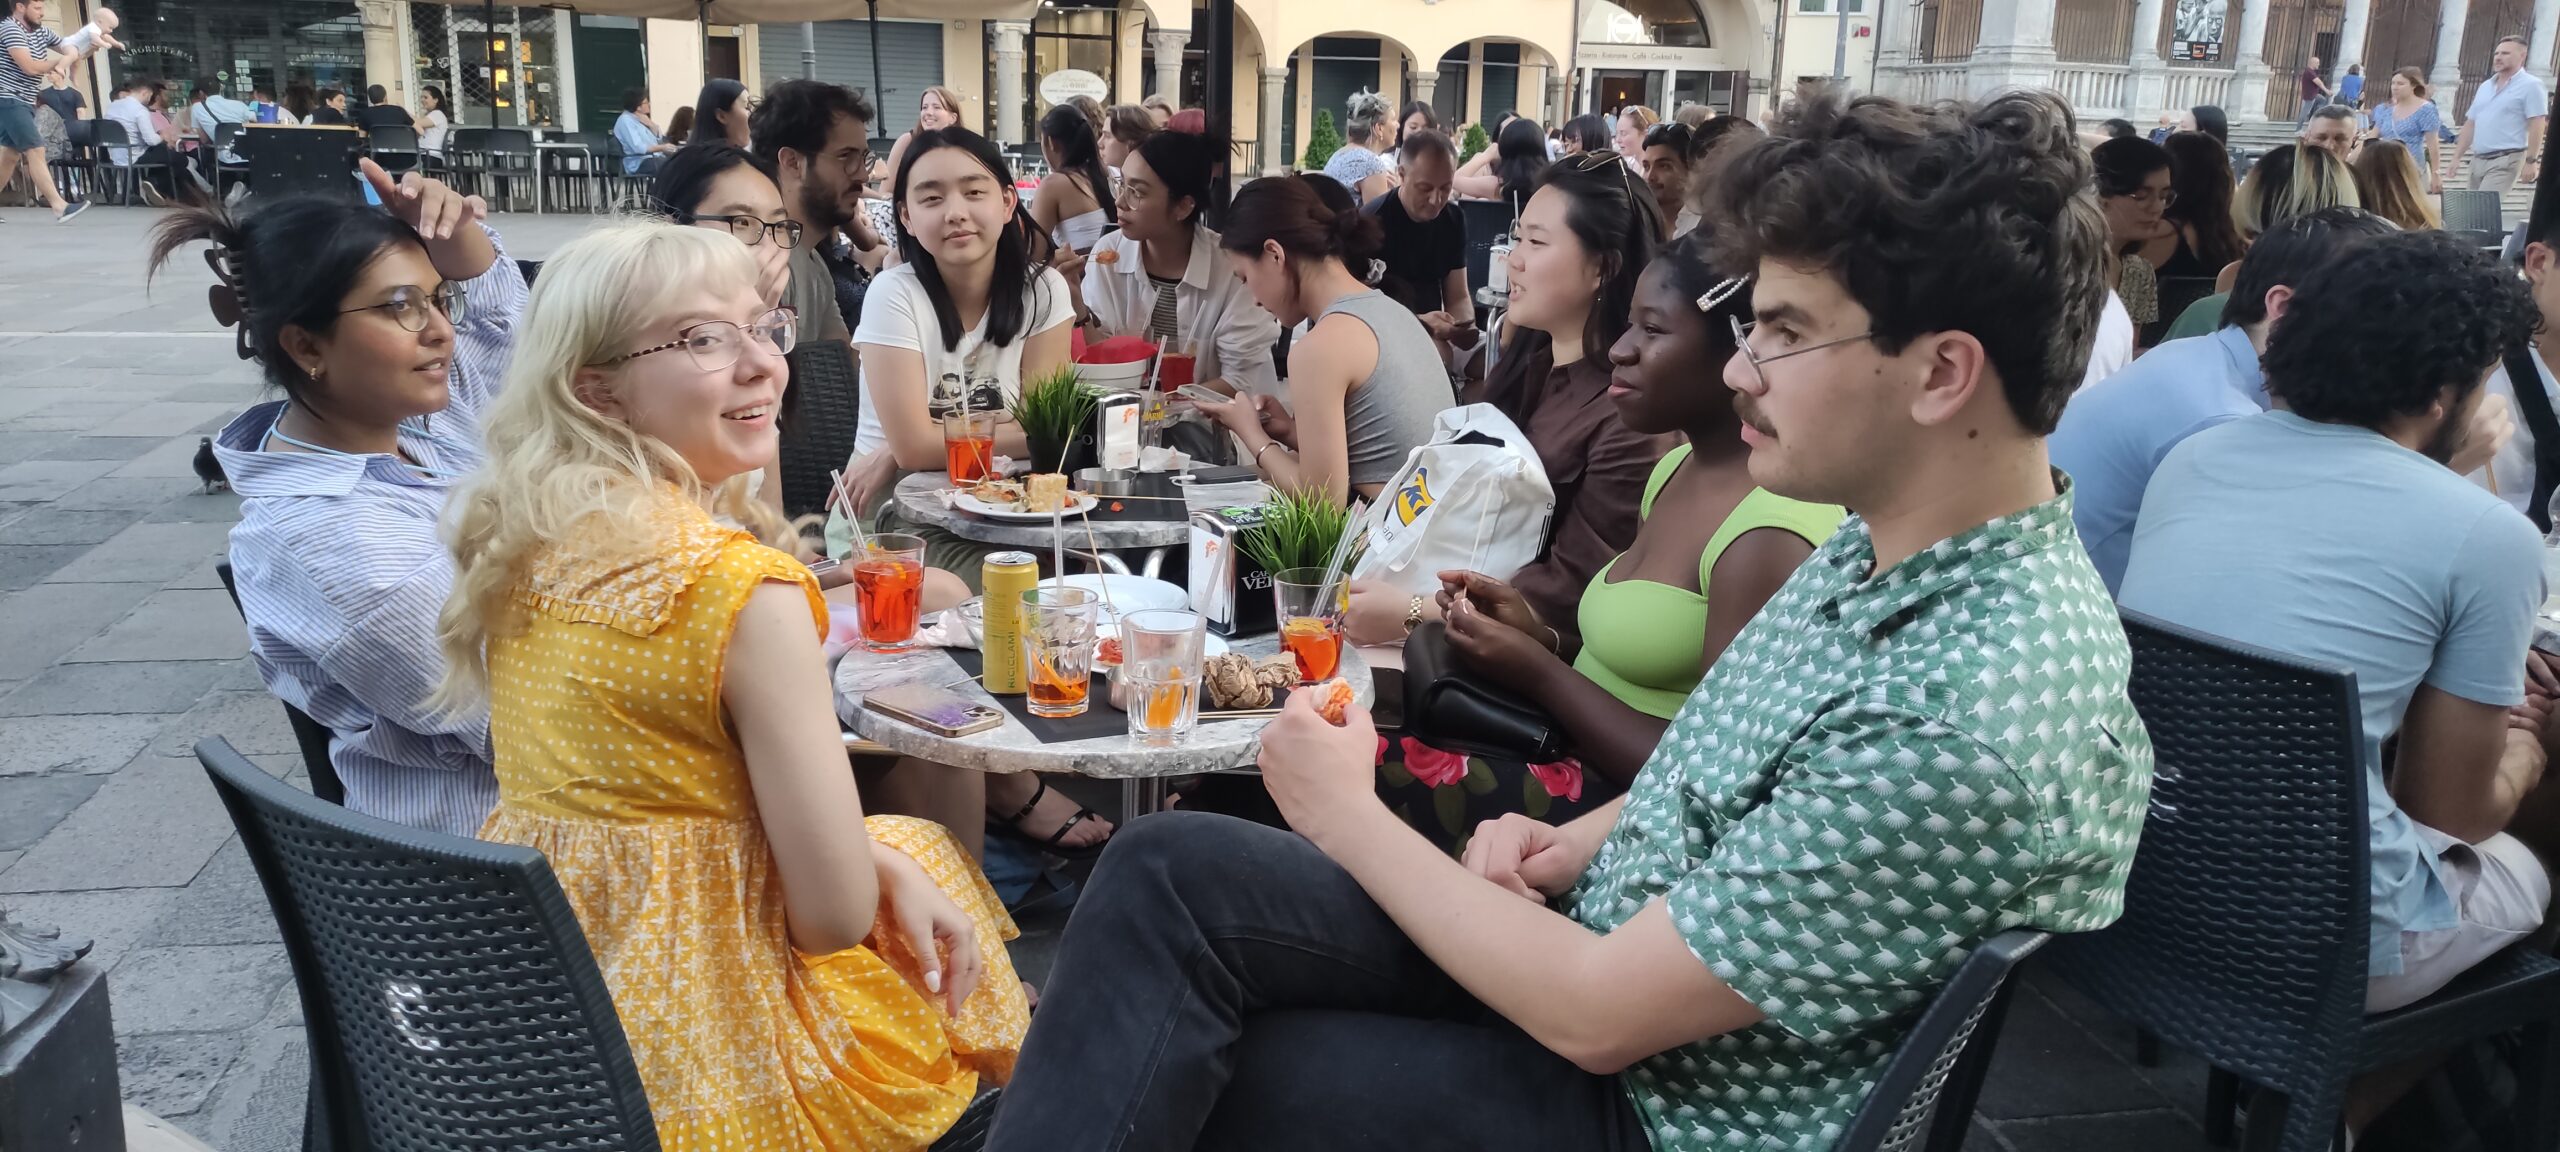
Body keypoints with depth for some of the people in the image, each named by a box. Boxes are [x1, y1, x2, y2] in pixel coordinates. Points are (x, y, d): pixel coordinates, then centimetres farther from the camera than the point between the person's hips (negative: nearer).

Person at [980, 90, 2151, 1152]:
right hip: (1605, 936, 8)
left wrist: (1348, 815, -13)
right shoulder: (1879, 544, -2)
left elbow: (1594, 1013, -25)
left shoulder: (1975, 722, -30)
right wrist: (1579, 839, -4)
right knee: (1171, 872, -5)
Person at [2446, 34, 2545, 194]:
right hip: (2477, 160, 7)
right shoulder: (2485, 86, 18)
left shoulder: (2530, 85, -4)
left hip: (2505, 160, -7)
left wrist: (2531, 161, -16)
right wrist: (2456, 157, 13)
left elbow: (2536, 126, -10)